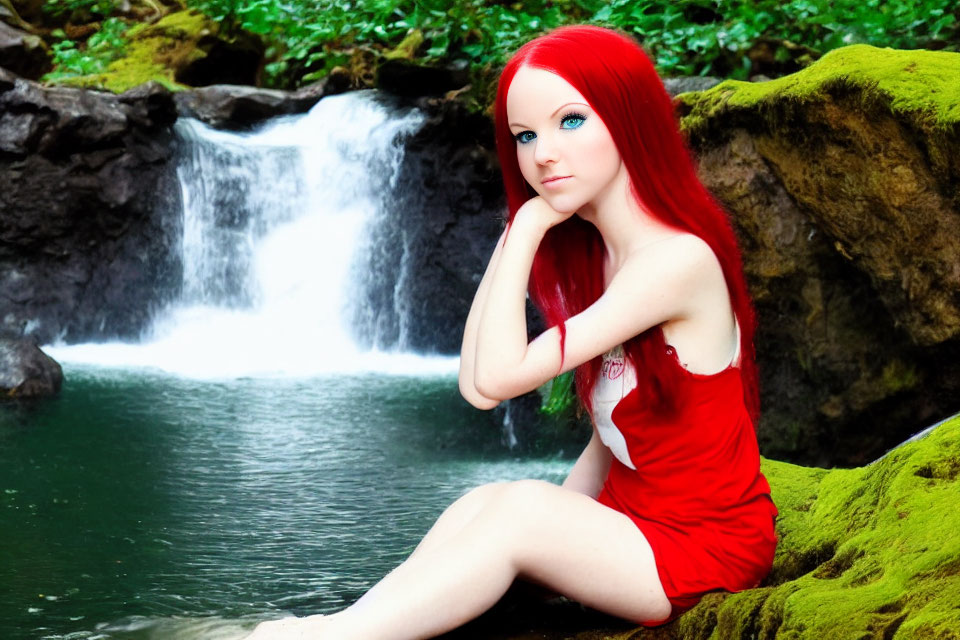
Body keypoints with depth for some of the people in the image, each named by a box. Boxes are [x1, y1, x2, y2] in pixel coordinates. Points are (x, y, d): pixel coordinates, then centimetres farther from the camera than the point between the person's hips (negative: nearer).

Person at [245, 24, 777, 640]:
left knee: (522, 508, -26)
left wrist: (526, 228, -18)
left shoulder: (676, 259, -22)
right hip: (633, 523, 8)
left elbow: (499, 377, -23)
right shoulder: (590, 251, 6)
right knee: (481, 505, -15)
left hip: (708, 544, -8)